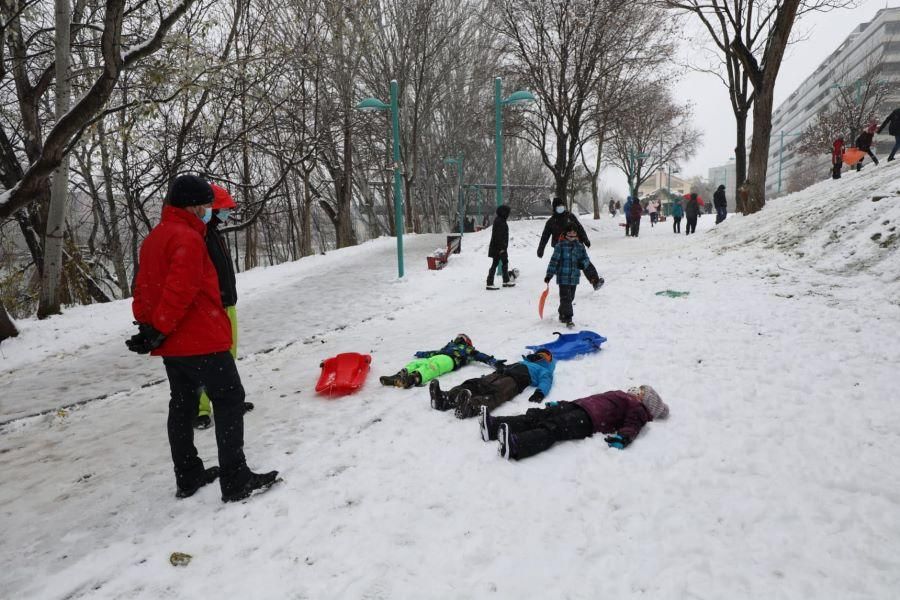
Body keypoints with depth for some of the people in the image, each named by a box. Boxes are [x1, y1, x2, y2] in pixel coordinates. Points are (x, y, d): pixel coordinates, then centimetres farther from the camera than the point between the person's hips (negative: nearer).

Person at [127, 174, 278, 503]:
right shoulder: (188, 238, -16)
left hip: (172, 344, 10)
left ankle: (188, 477, 28)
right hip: (201, 340, -10)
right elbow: (180, 291, -23)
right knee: (229, 399, -3)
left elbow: (144, 287, 17)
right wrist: (158, 331, -17)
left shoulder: (153, 238, 15)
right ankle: (236, 481, -3)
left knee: (182, 405, 17)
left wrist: (147, 325, 14)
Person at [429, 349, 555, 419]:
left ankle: (472, 406, -68)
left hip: (516, 379, -5)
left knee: (496, 392, -37)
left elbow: (545, 381, 7)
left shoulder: (543, 370, 30)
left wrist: (540, 392, -16)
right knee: (476, 384, -25)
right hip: (501, 372, 5)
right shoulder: (522, 362, 49)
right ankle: (445, 399, -50)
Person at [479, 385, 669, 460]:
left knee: (553, 429, -32)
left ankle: (515, 446, -55)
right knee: (537, 416, -11)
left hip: (588, 419, -8)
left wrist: (622, 439, -28)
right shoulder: (619, 395, 38)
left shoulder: (637, 409, 15)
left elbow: (632, 426, -4)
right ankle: (493, 425, -23)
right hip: (578, 405, 8)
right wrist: (560, 403, 28)